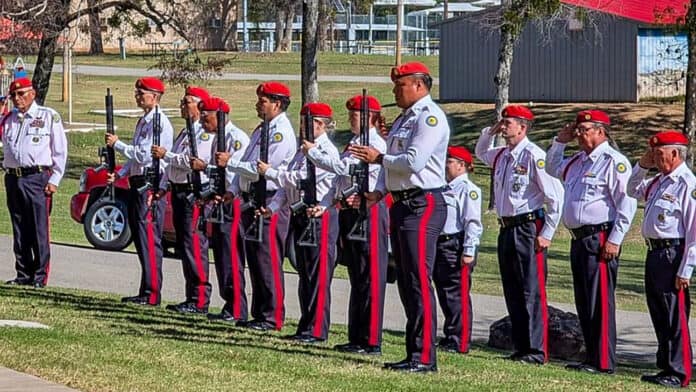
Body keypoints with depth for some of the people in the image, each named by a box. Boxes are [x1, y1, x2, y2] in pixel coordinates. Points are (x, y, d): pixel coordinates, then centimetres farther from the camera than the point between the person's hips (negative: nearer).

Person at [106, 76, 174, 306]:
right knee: (140, 239, 11)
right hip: (137, 184, 10)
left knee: (149, 240, -10)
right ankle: (145, 292, 16)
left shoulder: (160, 123, -12)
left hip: (150, 185, -10)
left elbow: (144, 155, -19)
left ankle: (152, 294, -10)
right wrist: (119, 174, 12)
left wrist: (117, 144, -12)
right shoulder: (143, 122, 19)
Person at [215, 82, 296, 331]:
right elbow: (247, 166, 21)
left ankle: (273, 317, -6)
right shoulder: (262, 130, 19)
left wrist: (229, 163, -15)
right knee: (255, 261, 12)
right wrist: (234, 192, 10)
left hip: (270, 202, -10)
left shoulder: (282, 133, -12)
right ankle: (259, 314, 17)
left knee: (268, 263, -9)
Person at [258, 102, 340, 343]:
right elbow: (287, 185, 17)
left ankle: (316, 330, -6)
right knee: (304, 274, 12)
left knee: (318, 276, -7)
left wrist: (269, 172, -11)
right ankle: (305, 326, 18)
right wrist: (273, 207, 4)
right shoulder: (303, 151, 18)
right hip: (300, 216, 10)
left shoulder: (327, 151, -11)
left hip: (319, 217, -10)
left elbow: (301, 178, -19)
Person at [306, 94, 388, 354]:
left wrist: (313, 153, -12)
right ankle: (356, 338, 17)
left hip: (368, 210, -10)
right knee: (356, 276, 12)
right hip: (348, 212, 10)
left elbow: (345, 169, -20)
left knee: (370, 276, -7)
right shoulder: (354, 143, 18)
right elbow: (339, 178, 19)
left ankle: (371, 341, -7)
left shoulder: (376, 144, -11)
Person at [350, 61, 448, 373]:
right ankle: (413, 354, 17)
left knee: (419, 282, -12)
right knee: (405, 283, 12)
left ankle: (424, 357, -11)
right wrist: (378, 192, 6)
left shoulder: (430, 118, -11)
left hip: (423, 205, -10)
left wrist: (378, 158, -9)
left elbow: (413, 161, -21)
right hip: (401, 204, 10)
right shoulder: (403, 119, 19)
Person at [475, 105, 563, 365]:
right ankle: (521, 348, 17)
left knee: (532, 292, -8)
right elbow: (480, 153, 38)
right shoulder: (500, 155, 13)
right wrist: (489, 132, 16)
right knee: (512, 293, 11)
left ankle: (537, 351, -7)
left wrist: (547, 234, -14)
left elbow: (555, 195, -14)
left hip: (528, 228, -9)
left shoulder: (534, 156, -12)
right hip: (506, 229, 9)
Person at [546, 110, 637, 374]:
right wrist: (560, 141, 21)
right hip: (579, 239, 9)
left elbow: (626, 204, -15)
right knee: (584, 303, 12)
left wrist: (614, 240, -19)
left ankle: (603, 362, -8)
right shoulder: (577, 161, 18)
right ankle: (592, 358, 18)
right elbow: (552, 169, 38)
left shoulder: (613, 161, -10)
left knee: (600, 301, -9)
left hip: (600, 239, -9)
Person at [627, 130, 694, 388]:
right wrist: (642, 166, 15)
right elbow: (632, 190, 33)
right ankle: (666, 367, 23)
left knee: (675, 317, -5)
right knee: (659, 315, 14)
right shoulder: (658, 181, 13)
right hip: (654, 253, 9)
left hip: (672, 255, -9)